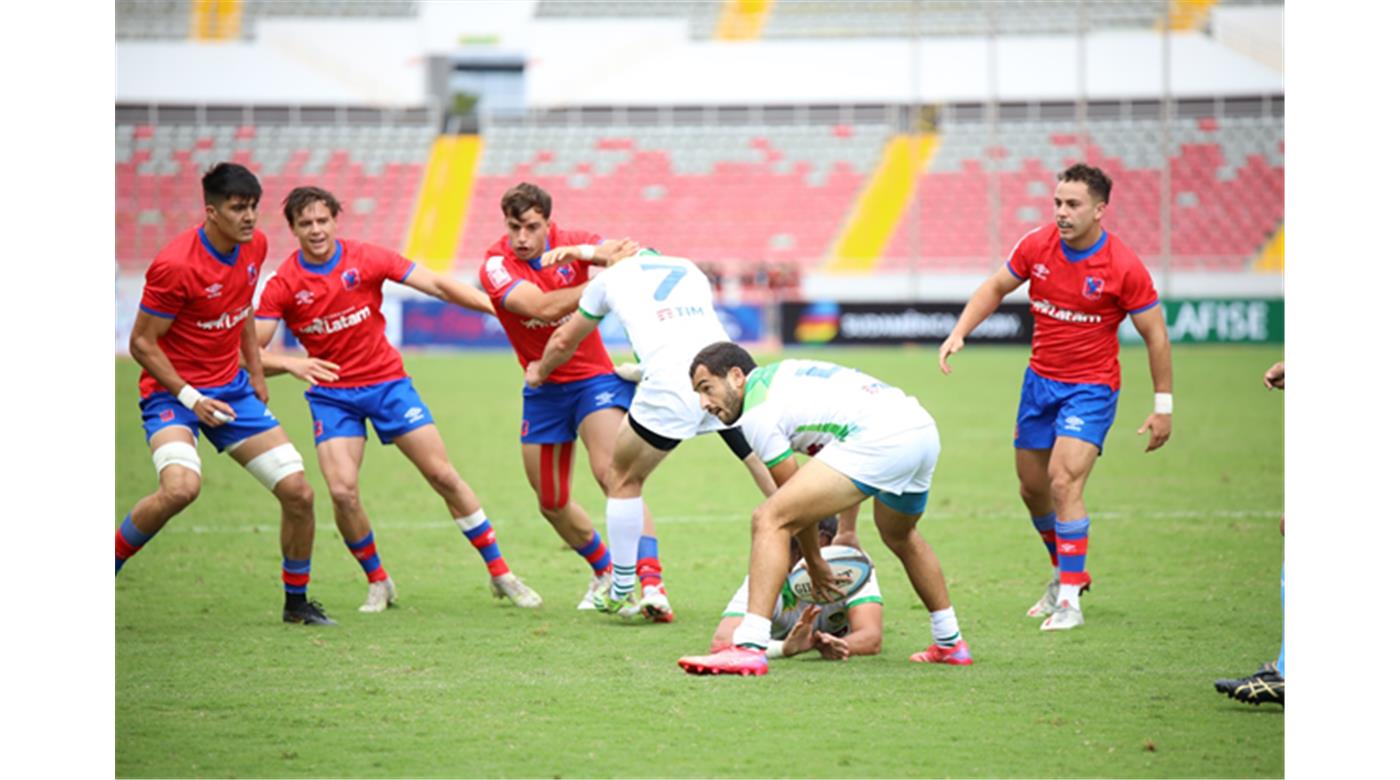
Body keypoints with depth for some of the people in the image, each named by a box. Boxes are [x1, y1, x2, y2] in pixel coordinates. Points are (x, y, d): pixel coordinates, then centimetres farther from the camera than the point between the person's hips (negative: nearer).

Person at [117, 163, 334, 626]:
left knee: (298, 492, -1)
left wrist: (256, 373, 18)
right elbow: (142, 343, -16)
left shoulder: (255, 246, -1)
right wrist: (190, 398, -21)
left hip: (230, 390, 7)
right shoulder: (175, 265, -23)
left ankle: (297, 602, 20)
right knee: (181, 487, -34)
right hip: (172, 391, -7)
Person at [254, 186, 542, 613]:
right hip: (331, 394, 0)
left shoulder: (366, 259, -7)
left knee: (444, 475, -3)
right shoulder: (283, 285, -8)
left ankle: (500, 574, 7)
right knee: (343, 491, -16)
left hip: (387, 381, 0)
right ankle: (378, 582, 7)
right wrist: (291, 363, -29)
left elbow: (437, 285, -9)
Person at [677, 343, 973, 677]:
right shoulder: (783, 373, 28)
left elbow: (795, 495, 6)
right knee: (900, 536, 38)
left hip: (877, 438, -10)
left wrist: (814, 561, 20)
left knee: (769, 520, -10)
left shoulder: (757, 413, 1)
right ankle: (951, 643, 47)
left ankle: (749, 648, -20)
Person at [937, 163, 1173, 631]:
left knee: (1064, 482, -20)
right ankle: (1068, 573, 35)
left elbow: (1155, 334, -8)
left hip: (1091, 389, -6)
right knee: (1032, 488, 12)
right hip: (1040, 379, 6)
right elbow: (996, 288, 10)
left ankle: (1069, 601, -15)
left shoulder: (1123, 267, -17)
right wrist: (958, 333, -4)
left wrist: (1163, 406, -8)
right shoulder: (1036, 245, -6)